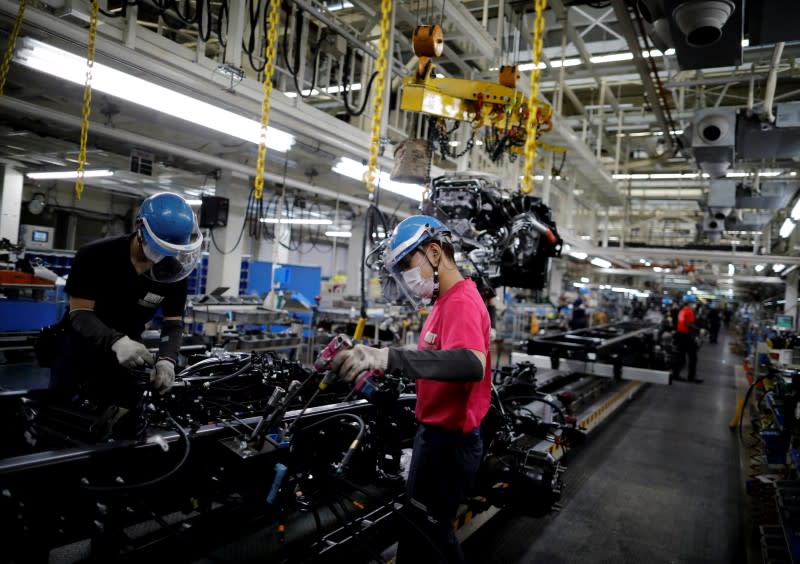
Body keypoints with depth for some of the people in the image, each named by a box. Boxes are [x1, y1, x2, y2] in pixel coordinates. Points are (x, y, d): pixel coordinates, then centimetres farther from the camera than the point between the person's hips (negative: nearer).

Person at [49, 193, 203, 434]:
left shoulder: (175, 273, -12)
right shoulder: (95, 257, -23)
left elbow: (173, 322, -10)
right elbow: (79, 314, -24)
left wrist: (167, 359, -31)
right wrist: (116, 342, -44)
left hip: (128, 347, 3)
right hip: (81, 343, -2)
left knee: (127, 417, 4)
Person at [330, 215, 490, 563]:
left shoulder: (461, 302, -22)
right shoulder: (447, 302, 10)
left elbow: (473, 364, -41)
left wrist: (388, 358, -50)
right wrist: (378, 365, -2)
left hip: (448, 441, -10)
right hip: (437, 432, 10)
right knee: (434, 532, 24)